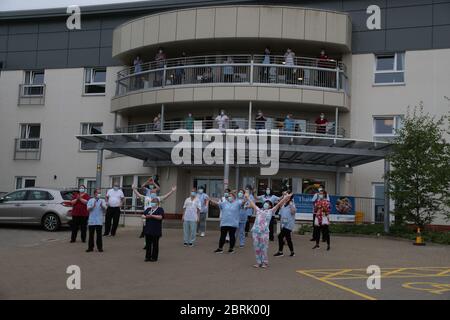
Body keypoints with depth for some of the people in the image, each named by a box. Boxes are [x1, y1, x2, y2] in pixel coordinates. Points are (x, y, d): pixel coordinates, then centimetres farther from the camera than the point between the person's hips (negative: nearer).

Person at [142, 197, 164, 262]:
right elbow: (142, 215, 11)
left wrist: (151, 216, -21)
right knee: (148, 243, 9)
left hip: (156, 230, -5)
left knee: (155, 244, 2)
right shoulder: (148, 209, 15)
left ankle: (154, 257, 10)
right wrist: (145, 217, -12)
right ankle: (148, 257, 17)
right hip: (148, 229, 5)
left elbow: (160, 217, -17)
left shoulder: (160, 209, -2)